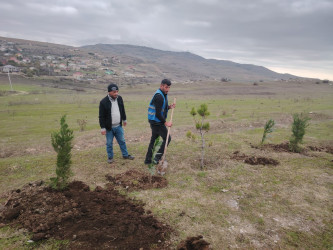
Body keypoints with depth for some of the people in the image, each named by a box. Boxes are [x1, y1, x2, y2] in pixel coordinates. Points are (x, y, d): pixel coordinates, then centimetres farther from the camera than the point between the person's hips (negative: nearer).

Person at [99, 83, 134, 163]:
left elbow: (122, 110, 15)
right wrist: (102, 128, -13)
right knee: (109, 143, 9)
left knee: (122, 141, 15)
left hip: (118, 126, 4)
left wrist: (124, 119, 22)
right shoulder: (103, 102, -17)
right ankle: (110, 157, 27)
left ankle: (125, 155, 30)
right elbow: (101, 116, -12)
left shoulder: (119, 98, -1)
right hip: (109, 127, -4)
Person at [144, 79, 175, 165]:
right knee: (167, 138, -2)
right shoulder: (159, 96, -20)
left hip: (154, 122, 10)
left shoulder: (163, 94, 13)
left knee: (153, 139, 14)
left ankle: (148, 160, 21)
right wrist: (165, 123, -18)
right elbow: (158, 113, -23)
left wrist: (169, 107, 3)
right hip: (157, 122, -10)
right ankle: (157, 158, 1)